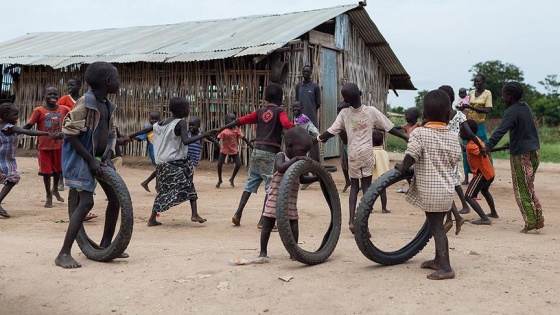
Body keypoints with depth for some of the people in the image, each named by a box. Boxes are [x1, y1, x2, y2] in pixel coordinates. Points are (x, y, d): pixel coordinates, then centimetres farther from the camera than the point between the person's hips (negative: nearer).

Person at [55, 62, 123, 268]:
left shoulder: (108, 105, 7)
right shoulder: (85, 102, -18)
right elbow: (69, 134, -20)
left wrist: (107, 157, -3)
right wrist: (90, 159, -20)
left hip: (100, 157, 8)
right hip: (81, 157, -8)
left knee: (115, 198, 7)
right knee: (86, 202, -17)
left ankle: (105, 245, 22)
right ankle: (64, 254, -13)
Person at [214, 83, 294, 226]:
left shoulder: (260, 111, 13)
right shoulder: (280, 111, 0)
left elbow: (240, 120, 10)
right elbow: (287, 124, -20)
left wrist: (221, 129, 15)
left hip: (257, 151, 6)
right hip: (270, 152, -6)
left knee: (251, 182, 14)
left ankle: (238, 214, 8)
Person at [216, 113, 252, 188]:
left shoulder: (237, 129, -9)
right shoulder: (223, 130, -16)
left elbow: (243, 137, -4)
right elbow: (218, 138, -17)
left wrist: (250, 144, -4)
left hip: (234, 149, 2)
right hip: (224, 149, -2)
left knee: (238, 164, -6)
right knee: (219, 164, -9)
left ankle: (232, 179, 17)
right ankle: (219, 180, 14)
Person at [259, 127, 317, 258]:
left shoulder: (298, 161, 9)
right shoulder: (281, 156, -11)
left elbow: (301, 179, 20)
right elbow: (280, 168, -34)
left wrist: (317, 178, 11)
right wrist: (296, 159, -38)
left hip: (291, 201, 6)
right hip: (275, 199, -5)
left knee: (294, 226, 0)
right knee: (268, 225, 3)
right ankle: (263, 251, 14)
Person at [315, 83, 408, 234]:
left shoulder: (344, 113, -3)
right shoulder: (371, 111, -2)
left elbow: (330, 132, -3)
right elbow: (389, 128, 2)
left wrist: (315, 140, 10)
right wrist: (407, 138, 11)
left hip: (353, 154, 1)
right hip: (367, 153, -1)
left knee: (354, 186, 12)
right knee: (366, 187, 5)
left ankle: (351, 220, -1)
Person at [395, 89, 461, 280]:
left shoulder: (419, 133, -12)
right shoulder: (453, 138, 5)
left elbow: (409, 159, -21)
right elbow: (454, 162, 8)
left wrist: (402, 168, -1)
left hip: (429, 191, -6)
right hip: (446, 189, 6)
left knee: (436, 227, -1)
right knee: (437, 225, 19)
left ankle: (446, 268, -4)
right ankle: (439, 260, 32)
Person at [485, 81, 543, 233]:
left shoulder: (512, 111, -15)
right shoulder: (525, 107, 11)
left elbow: (500, 131, -27)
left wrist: (487, 147, -34)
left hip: (521, 155, -8)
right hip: (534, 152, 8)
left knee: (521, 191, 1)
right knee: (529, 189, 17)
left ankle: (531, 222, 1)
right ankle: (539, 219, 15)